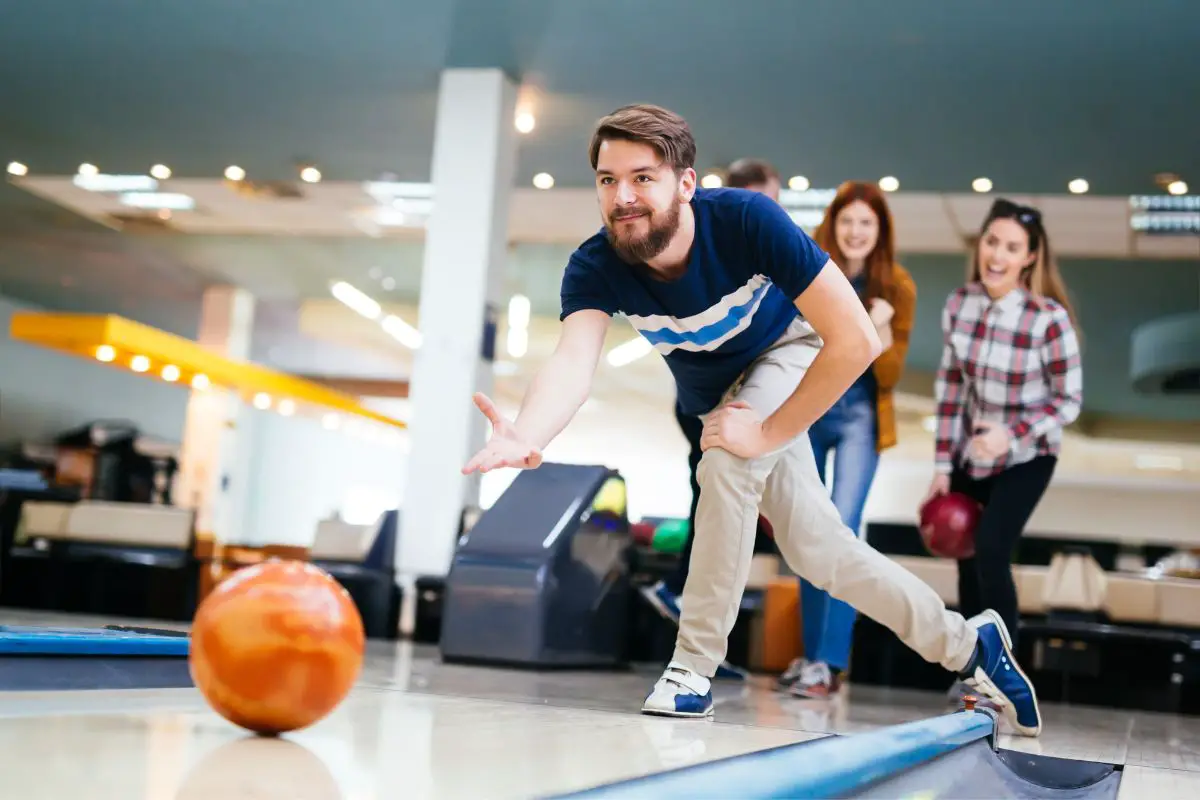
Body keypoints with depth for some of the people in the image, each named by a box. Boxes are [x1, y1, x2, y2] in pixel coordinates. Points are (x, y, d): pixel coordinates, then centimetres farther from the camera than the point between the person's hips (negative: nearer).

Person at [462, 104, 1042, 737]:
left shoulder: (747, 221, -37)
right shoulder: (594, 269, -28)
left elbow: (856, 340, -39)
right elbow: (573, 360, -46)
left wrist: (768, 434, -36)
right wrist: (526, 436, -67)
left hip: (790, 348, -4)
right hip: (713, 393, 4)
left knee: (726, 462, -31)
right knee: (817, 550, 5)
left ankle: (693, 670, -16)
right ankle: (966, 646, 25)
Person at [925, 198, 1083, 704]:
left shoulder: (1050, 319, -23)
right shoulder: (958, 304, -9)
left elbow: (1069, 401, -14)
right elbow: (950, 384, -1)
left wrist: (1011, 435, -28)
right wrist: (942, 466, -1)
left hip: (1026, 458, -4)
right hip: (970, 455, 5)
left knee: (991, 553, -15)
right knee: (966, 557, 10)